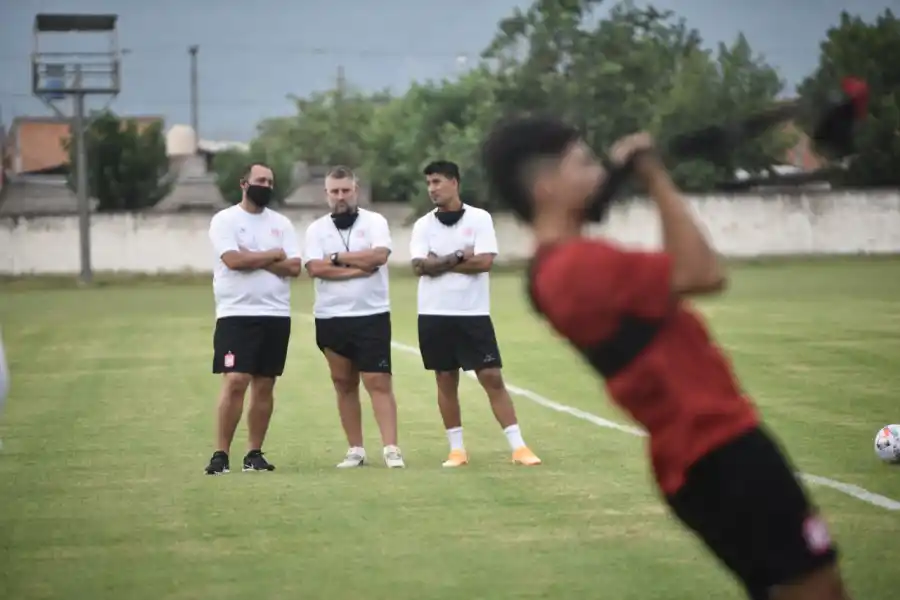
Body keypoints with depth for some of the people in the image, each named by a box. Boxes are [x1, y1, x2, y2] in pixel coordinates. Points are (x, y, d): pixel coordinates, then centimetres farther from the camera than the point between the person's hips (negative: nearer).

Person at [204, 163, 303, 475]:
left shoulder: (282, 223, 11)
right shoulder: (225, 220, -2)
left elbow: (294, 267, 0)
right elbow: (233, 260, -18)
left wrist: (254, 260, -11)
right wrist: (273, 255, -5)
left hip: (276, 316, 5)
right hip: (236, 315, -5)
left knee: (264, 386, 6)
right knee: (235, 382, -12)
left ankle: (254, 453, 12)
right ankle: (220, 454, -8)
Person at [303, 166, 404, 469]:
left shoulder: (374, 221, 1)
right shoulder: (317, 228, 5)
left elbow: (379, 255, -17)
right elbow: (315, 268, -10)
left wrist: (338, 258, -10)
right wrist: (359, 268, -14)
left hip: (372, 316, -3)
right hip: (330, 318, 3)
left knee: (378, 382, -7)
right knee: (344, 384, 8)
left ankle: (390, 448, -11)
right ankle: (356, 450, 14)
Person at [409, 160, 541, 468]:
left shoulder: (480, 219, -1)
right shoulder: (423, 225, 4)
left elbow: (484, 261, -13)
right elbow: (420, 266, -8)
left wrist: (440, 263, -9)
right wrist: (459, 257, -12)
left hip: (474, 315, -2)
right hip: (434, 315, 2)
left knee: (492, 378, -4)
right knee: (446, 381, 6)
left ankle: (518, 446, -2)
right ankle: (457, 448, 15)